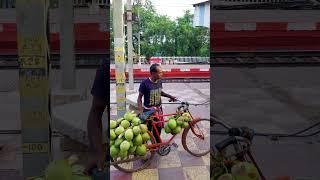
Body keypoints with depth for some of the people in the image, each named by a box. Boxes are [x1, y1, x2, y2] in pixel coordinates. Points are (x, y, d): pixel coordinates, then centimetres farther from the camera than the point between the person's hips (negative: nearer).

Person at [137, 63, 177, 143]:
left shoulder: (159, 81, -4)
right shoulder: (145, 83, -20)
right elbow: (140, 97, -13)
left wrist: (170, 96, 9)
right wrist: (140, 111, -22)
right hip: (148, 111, -5)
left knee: (158, 128, 16)